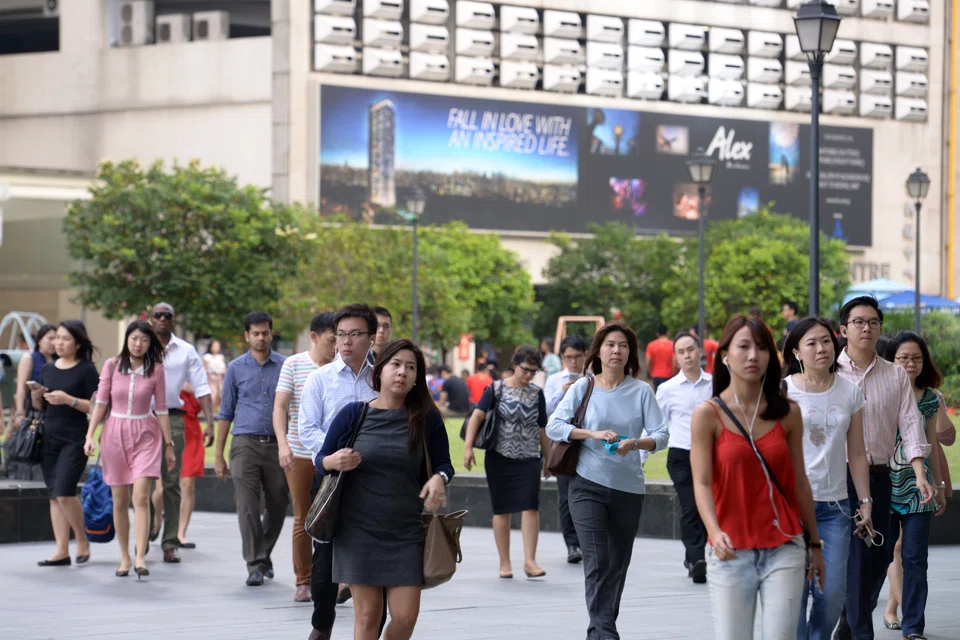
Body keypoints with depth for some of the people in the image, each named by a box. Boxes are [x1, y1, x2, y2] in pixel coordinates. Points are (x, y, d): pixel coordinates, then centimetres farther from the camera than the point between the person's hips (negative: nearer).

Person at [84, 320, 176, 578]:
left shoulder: (156, 370, 1)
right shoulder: (112, 366, 2)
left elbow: (161, 409, 5)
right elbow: (100, 403, 5)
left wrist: (168, 444, 7)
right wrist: (90, 435, -4)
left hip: (145, 433, -1)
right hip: (115, 432, 1)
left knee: (141, 497, -14)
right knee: (120, 501, 5)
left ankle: (140, 558, -18)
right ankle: (124, 558, 14)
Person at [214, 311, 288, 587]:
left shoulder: (285, 366, 6)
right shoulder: (236, 368, 7)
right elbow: (226, 413, 10)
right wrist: (219, 455, 5)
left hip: (276, 444, 1)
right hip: (246, 444, -1)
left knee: (277, 506, 7)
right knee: (248, 507, -8)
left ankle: (264, 553, 29)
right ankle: (255, 565, -4)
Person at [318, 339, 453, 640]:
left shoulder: (427, 419, 2)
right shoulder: (353, 414, 1)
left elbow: (443, 463, 9)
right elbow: (320, 459, 8)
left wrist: (439, 479, -14)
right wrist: (333, 462, -16)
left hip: (407, 533, 1)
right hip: (358, 530, -1)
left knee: (406, 616, -4)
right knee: (367, 613, -2)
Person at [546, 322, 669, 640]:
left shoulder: (641, 391, 0)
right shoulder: (583, 387, 0)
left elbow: (661, 435, -4)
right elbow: (554, 427, -6)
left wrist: (635, 443, -24)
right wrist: (594, 434, -18)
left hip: (628, 488, 2)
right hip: (588, 485, -2)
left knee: (618, 563, 10)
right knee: (596, 561, -13)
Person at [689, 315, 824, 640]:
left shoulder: (788, 413, 5)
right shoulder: (708, 414, -3)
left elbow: (799, 482, 10)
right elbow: (701, 482, -9)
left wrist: (815, 544, 13)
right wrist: (715, 533, -26)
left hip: (784, 549, 2)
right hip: (731, 552, -2)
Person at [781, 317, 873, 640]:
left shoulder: (850, 392, 7)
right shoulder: (782, 391, -2)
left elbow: (856, 453, 12)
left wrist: (865, 501, 8)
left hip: (834, 504, 3)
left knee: (833, 592, -2)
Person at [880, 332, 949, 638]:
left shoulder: (930, 398, 8)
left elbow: (930, 444, 15)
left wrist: (939, 486, 18)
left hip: (918, 486, 2)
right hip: (885, 483, -2)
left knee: (914, 557, -3)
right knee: (886, 552, 2)